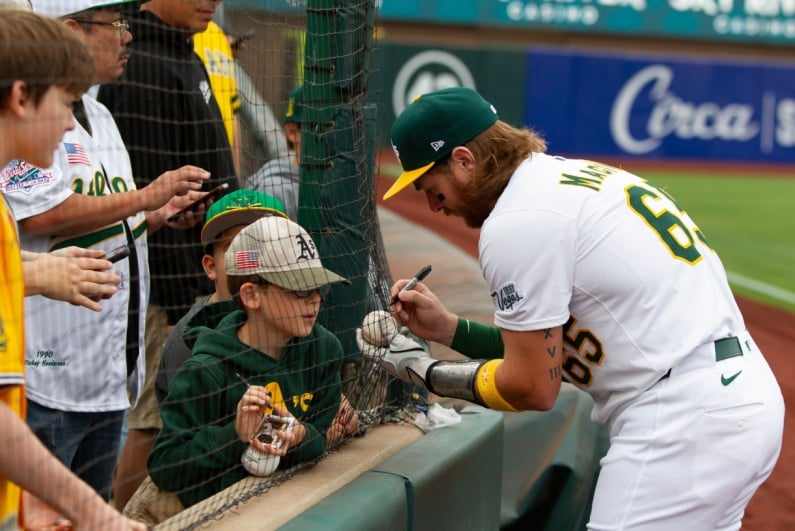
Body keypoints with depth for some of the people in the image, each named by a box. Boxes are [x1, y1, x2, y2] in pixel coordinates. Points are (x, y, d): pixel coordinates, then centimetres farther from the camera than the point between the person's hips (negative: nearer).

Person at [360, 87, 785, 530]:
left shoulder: (516, 221, -13)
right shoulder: (577, 176, 15)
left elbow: (534, 388, -9)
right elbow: (548, 349, 18)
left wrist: (423, 371, 2)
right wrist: (447, 330, 15)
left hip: (682, 423, -10)